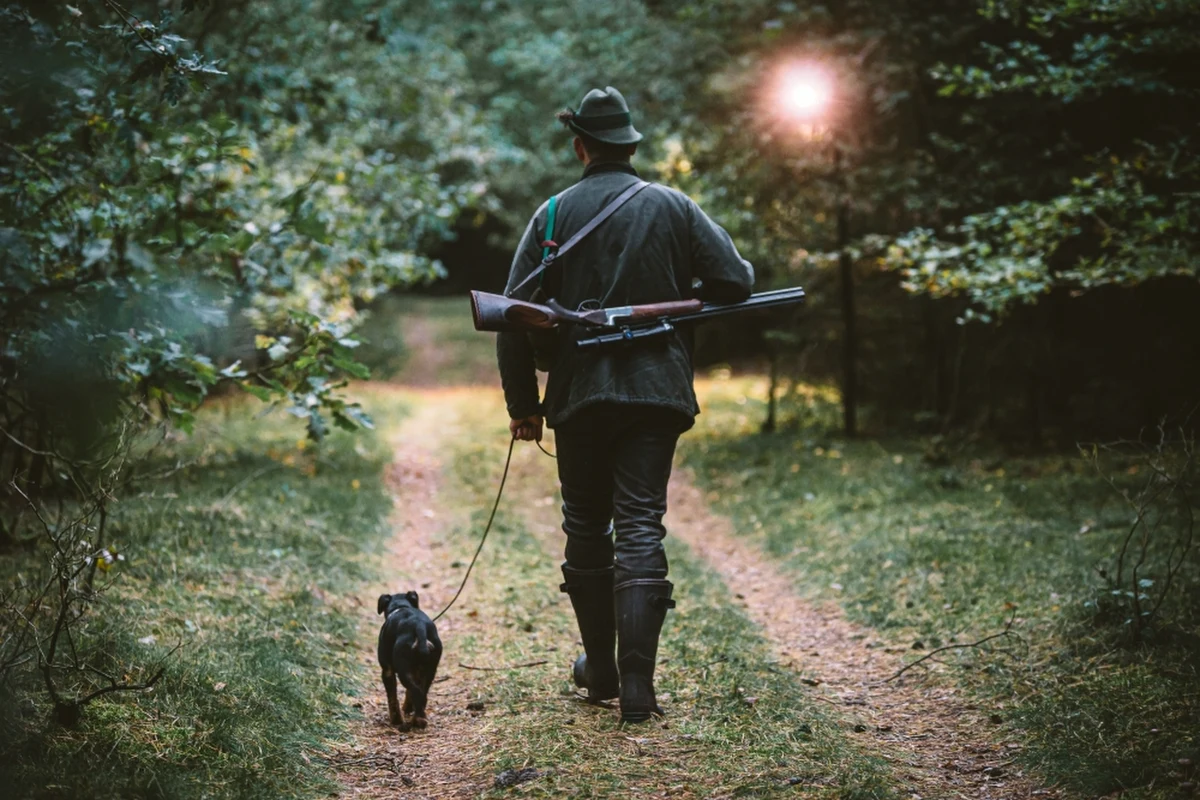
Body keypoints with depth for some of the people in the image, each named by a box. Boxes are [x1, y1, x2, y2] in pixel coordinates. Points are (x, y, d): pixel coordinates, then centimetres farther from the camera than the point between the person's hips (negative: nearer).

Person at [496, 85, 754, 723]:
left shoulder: (554, 213, 1)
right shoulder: (674, 207, 3)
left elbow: (516, 312, -3)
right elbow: (736, 281, -1)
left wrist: (522, 403, 4)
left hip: (579, 393, 0)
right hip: (656, 390, 0)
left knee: (586, 528, 14)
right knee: (641, 526, -1)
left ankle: (600, 669, 23)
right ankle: (636, 686, -10)